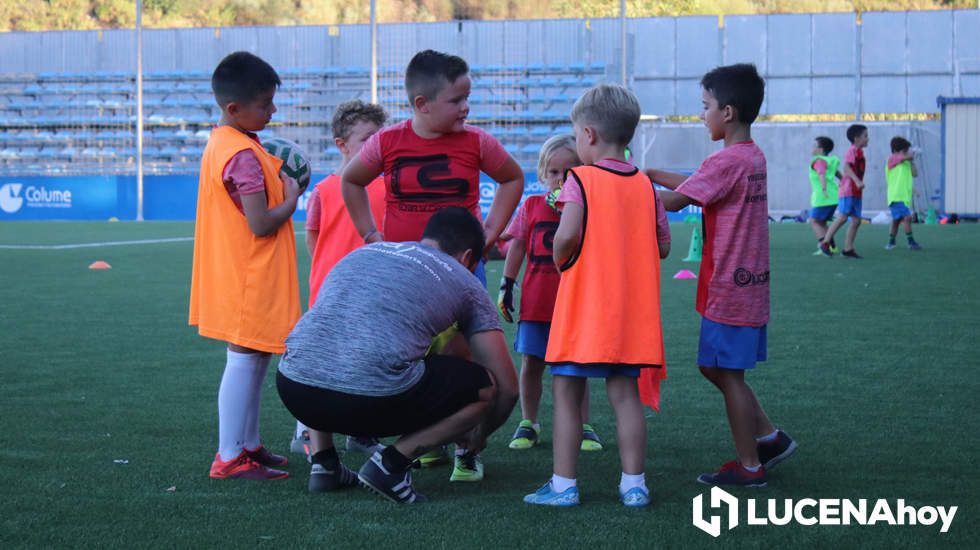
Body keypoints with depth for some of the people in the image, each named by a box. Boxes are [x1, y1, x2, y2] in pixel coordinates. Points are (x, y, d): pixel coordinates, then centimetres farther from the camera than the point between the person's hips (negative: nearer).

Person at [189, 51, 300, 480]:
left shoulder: (222, 143, 11)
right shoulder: (243, 154, -21)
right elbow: (262, 224, -23)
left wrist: (279, 181, 7)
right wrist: (292, 198, -8)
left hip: (239, 277, 10)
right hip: (251, 280, -10)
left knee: (255, 358, 17)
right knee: (245, 361, -4)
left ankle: (247, 444, 27)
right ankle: (230, 457, 2)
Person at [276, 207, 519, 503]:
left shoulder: (363, 252, 31)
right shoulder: (463, 281, 18)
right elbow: (508, 386, 17)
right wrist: (478, 436, 39)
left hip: (294, 391, 5)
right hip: (372, 400, -5)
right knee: (488, 387, 14)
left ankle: (324, 461, 24)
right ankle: (391, 462, 4)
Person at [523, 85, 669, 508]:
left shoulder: (580, 178, -8)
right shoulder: (645, 186, 8)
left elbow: (567, 235, -20)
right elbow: (662, 248, 7)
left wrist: (559, 259, 0)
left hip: (583, 305, -5)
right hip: (630, 310, 5)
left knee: (566, 392, 2)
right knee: (625, 393, 8)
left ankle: (563, 485, 2)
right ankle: (634, 484, 8)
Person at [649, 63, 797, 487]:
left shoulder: (726, 162, -19)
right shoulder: (753, 157, 10)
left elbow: (674, 201, -19)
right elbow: (694, 183, 19)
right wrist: (652, 174, 16)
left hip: (728, 289, -9)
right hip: (749, 285, 9)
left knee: (728, 374, 1)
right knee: (718, 369, 19)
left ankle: (749, 466, 9)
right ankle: (769, 437, 23)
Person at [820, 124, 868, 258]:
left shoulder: (859, 152, 19)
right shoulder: (853, 151, -11)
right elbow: (846, 167, -26)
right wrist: (857, 181, -35)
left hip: (855, 192, 9)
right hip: (848, 190, -9)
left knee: (856, 220, 4)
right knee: (843, 217, -13)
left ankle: (848, 249, 6)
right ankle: (825, 243, -5)